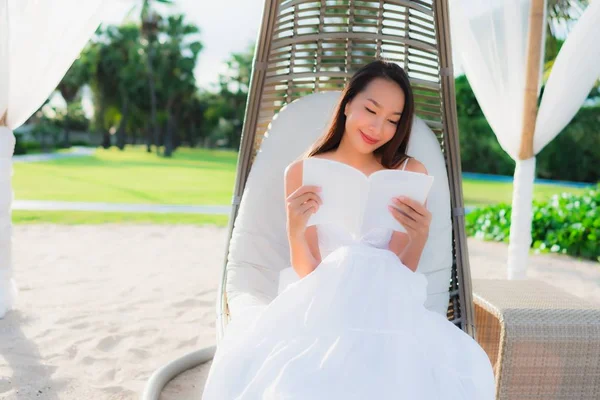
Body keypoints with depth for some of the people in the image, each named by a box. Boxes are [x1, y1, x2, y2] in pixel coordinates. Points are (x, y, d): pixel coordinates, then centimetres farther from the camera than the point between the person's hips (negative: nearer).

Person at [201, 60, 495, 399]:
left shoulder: (411, 174, 3)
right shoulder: (302, 172, 3)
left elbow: (400, 274, -1)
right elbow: (308, 272, -1)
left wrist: (419, 237, -22)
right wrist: (295, 229, -21)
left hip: (388, 308, 0)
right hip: (322, 306, 0)